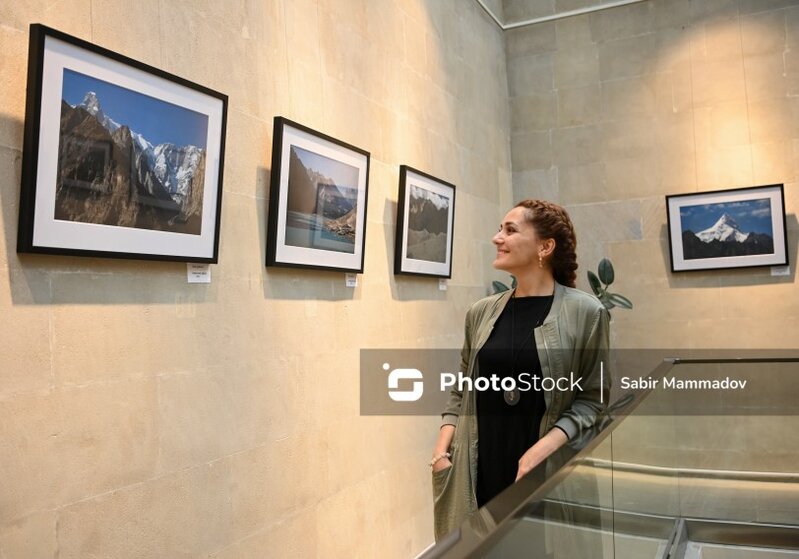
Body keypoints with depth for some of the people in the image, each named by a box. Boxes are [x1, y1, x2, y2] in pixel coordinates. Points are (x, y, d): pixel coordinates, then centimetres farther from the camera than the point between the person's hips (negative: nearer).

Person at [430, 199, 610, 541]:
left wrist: (546, 446, -16)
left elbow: (592, 397, -3)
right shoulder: (481, 312, 5)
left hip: (545, 473, -3)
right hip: (476, 472, 3)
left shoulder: (584, 312, -5)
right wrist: (442, 445, 1)